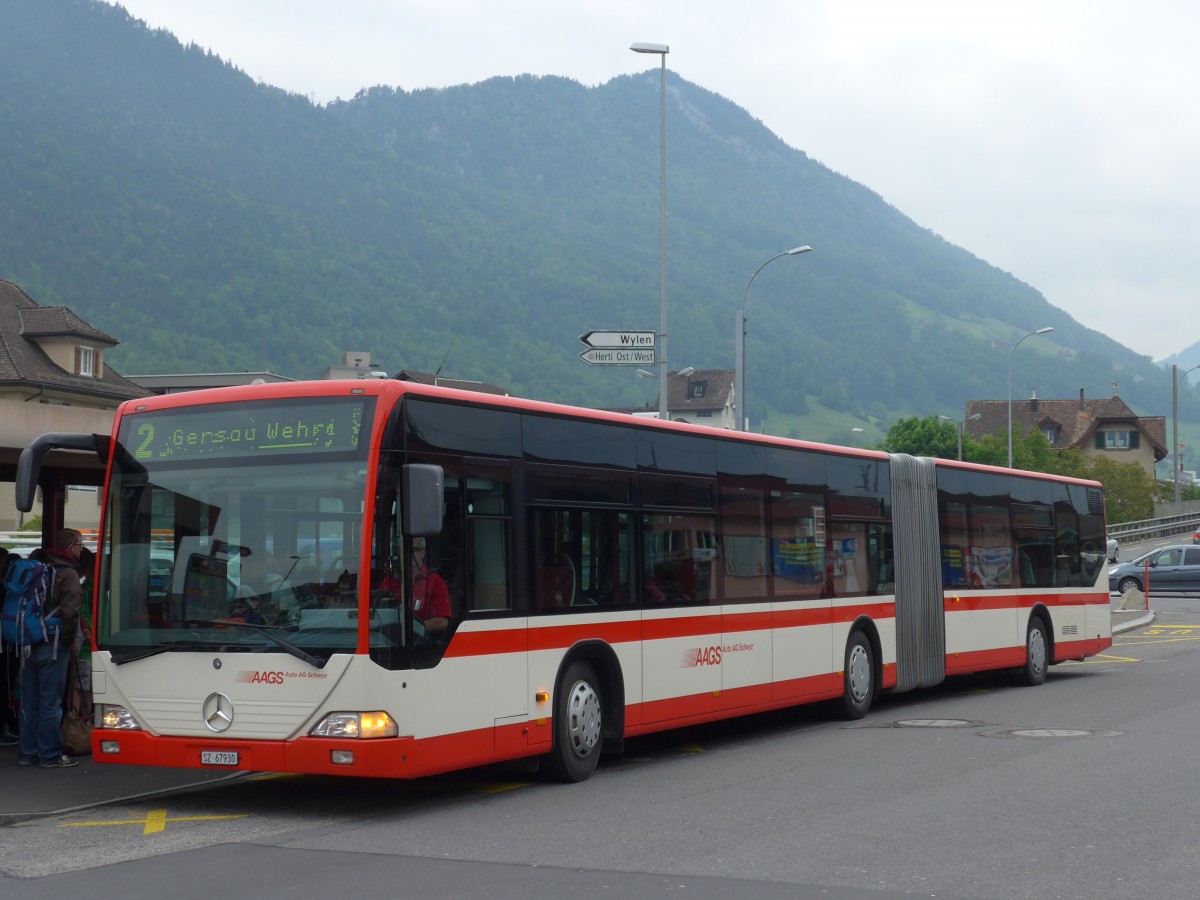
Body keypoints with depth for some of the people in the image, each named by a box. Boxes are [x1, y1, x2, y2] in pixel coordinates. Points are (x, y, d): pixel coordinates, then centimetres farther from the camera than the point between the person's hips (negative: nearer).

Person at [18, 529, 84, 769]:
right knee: (50, 702, -1)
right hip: (53, 647, -7)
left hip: (28, 646, 7)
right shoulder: (68, 574, -11)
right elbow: (70, 612, -20)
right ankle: (50, 756, 3)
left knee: (29, 702, 12)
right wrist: (68, 640, -6)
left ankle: (28, 753, 19)